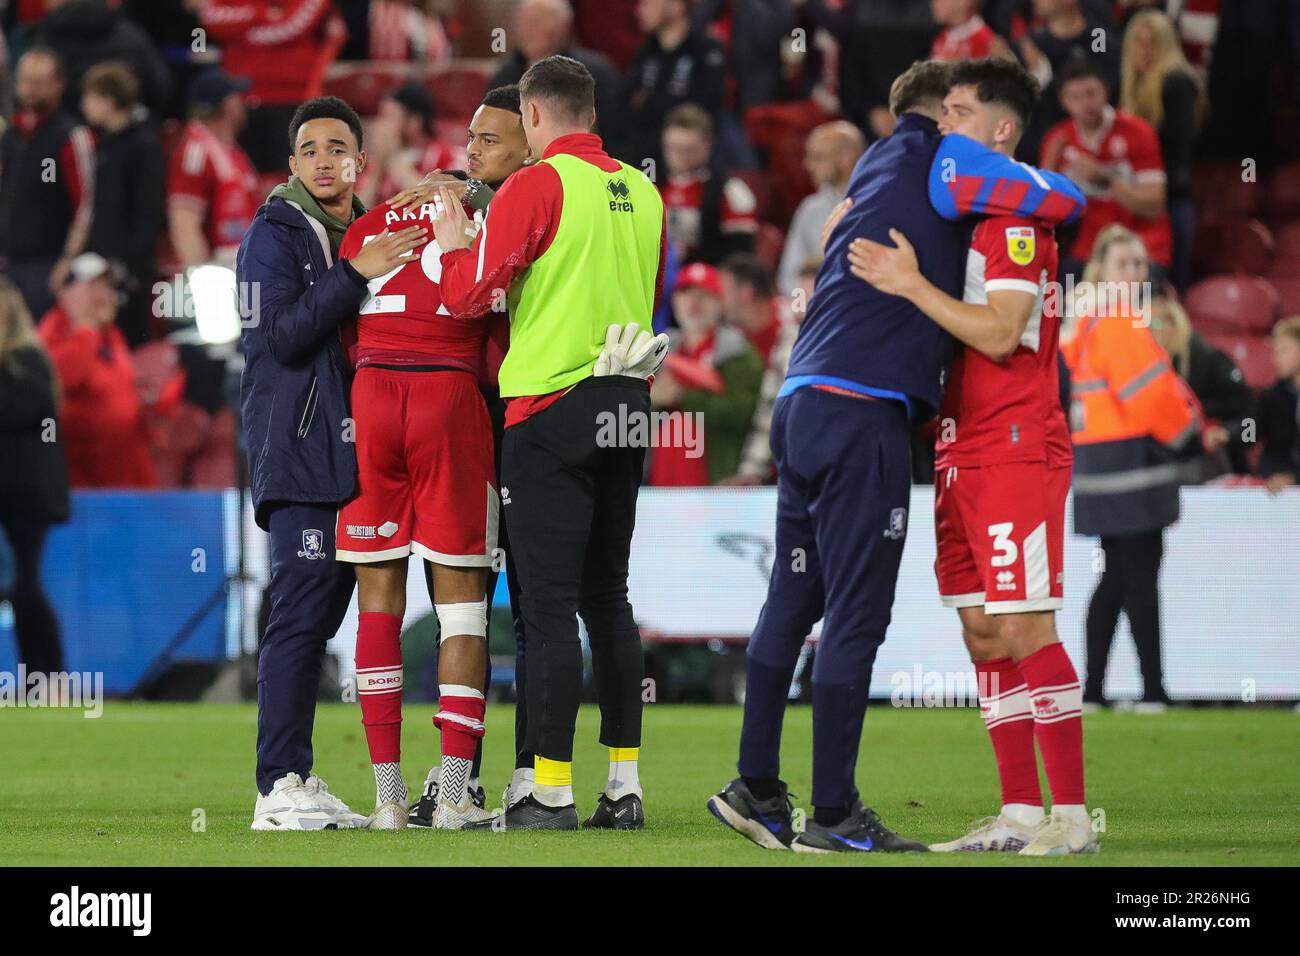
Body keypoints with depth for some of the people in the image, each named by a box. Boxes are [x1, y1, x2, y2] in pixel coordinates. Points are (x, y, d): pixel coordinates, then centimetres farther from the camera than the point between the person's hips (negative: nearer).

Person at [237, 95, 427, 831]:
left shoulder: (371, 236, 20)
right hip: (299, 452, -8)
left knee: (318, 617, 7)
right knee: (301, 613, -12)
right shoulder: (275, 236, -3)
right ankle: (281, 787, -14)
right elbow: (280, 337, -15)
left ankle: (298, 782, 9)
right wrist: (356, 274, -19)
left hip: (350, 454, 8)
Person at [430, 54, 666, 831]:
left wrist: (452, 244, 7)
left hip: (553, 406, -6)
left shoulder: (537, 186, -10)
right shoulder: (642, 192, 10)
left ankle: (552, 790, -6)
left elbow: (470, 296, -11)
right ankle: (625, 786, 11)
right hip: (629, 404, 6)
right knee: (608, 599, 12)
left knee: (550, 605, -5)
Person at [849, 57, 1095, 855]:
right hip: (964, 452, 9)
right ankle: (1019, 814, 8)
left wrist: (909, 285, -20)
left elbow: (1000, 333, -19)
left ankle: (1073, 816, -9)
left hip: (1018, 450, -9)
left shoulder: (1018, 217, -11)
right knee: (984, 634, 7)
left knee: (1026, 631, -10)